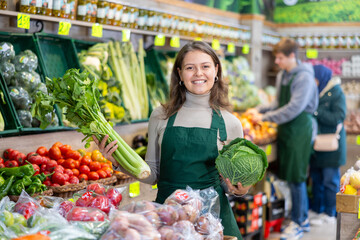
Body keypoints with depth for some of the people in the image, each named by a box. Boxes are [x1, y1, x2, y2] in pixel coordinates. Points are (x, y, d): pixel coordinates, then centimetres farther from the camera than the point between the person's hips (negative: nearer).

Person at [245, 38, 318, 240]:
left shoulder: (304, 77, -16)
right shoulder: (282, 75, 11)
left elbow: (294, 108, -22)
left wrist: (265, 117, -18)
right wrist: (259, 110, 7)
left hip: (299, 131, -8)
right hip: (286, 131, 8)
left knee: (296, 177, -3)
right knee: (290, 176, 12)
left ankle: (298, 223, 8)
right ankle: (303, 218, 24)